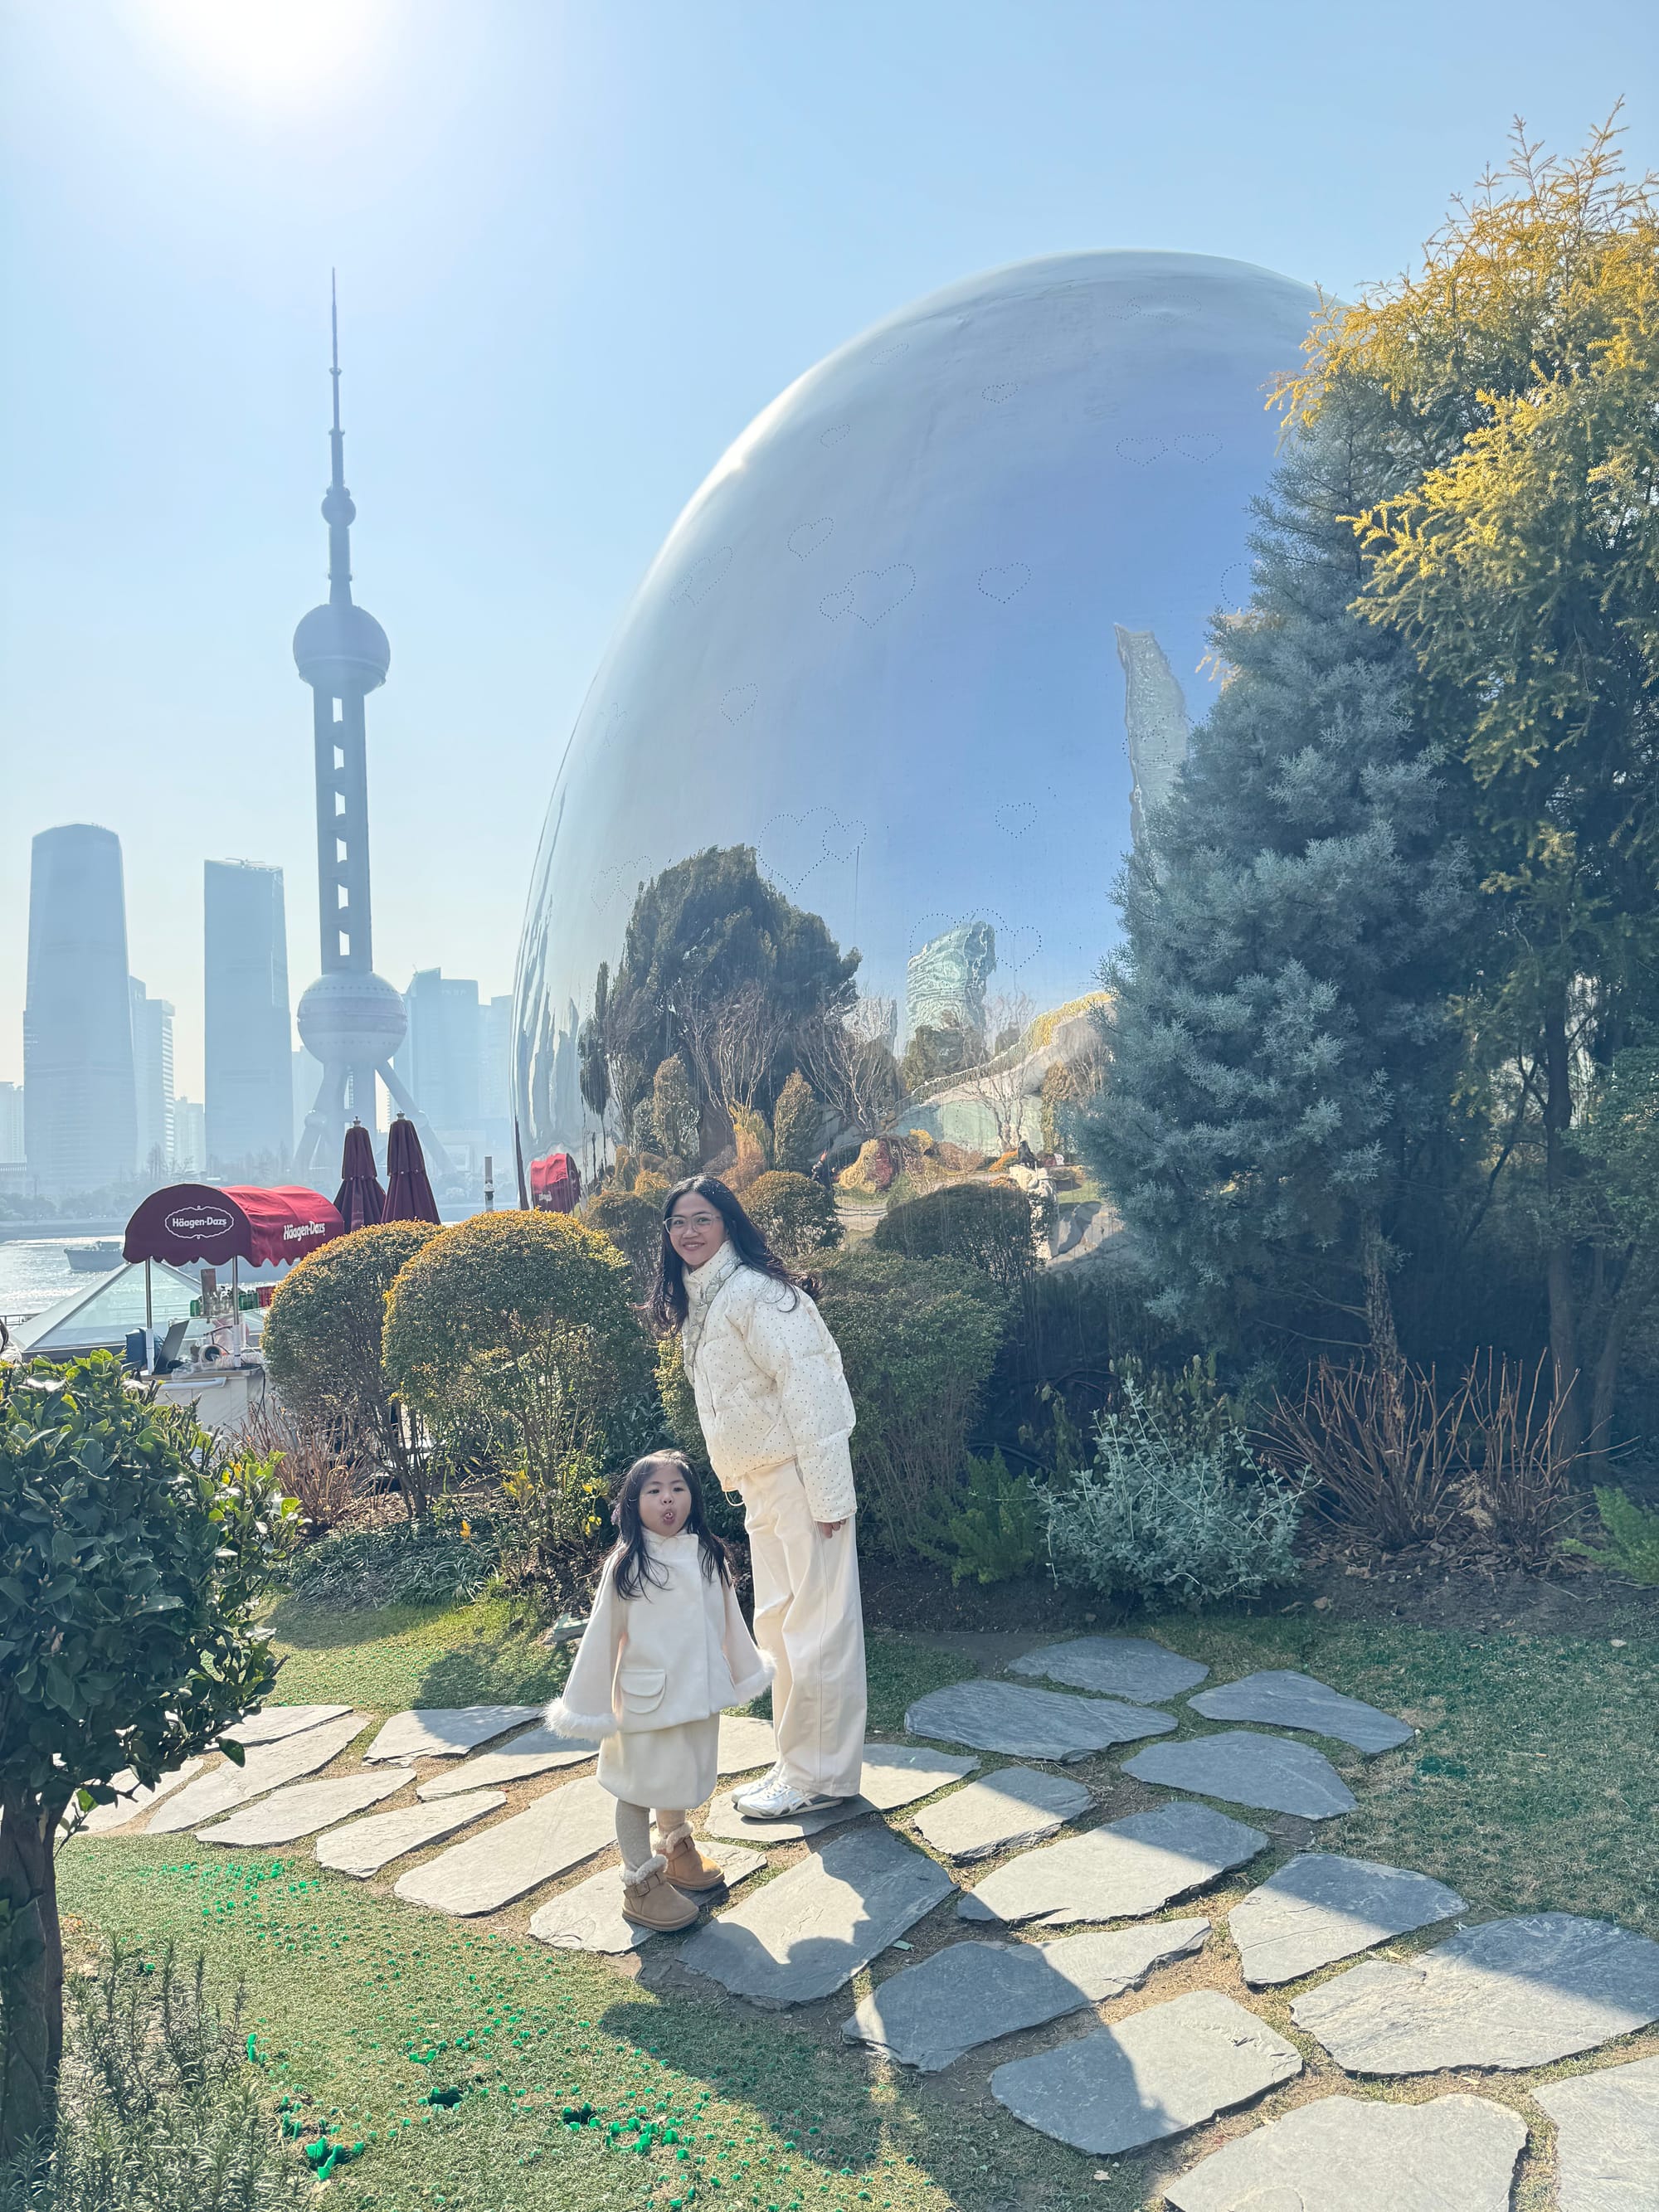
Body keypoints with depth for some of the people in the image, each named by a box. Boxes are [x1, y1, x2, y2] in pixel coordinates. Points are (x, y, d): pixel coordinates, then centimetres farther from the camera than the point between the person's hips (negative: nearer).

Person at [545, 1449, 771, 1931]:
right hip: (644, 1700, -4)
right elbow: (602, 1635, -10)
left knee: (685, 1777, 21)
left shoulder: (709, 1556, -3)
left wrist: (744, 1674, 19)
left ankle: (676, 1847, 45)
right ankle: (640, 1881, 25)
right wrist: (588, 1704, -6)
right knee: (639, 1786, 8)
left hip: (697, 1693, 5)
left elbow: (729, 1621, 9)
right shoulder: (625, 1565, -16)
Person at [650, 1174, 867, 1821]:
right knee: (777, 1626, 17)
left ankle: (821, 1776, 11)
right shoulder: (696, 1302, 12)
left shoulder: (753, 1292, -17)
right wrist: (739, 1478, 15)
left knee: (816, 1628, 0)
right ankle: (798, 1762, 29)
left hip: (799, 1478, -10)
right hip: (760, 1483, 10)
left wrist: (827, 1495, -23)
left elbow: (807, 1387, -21)